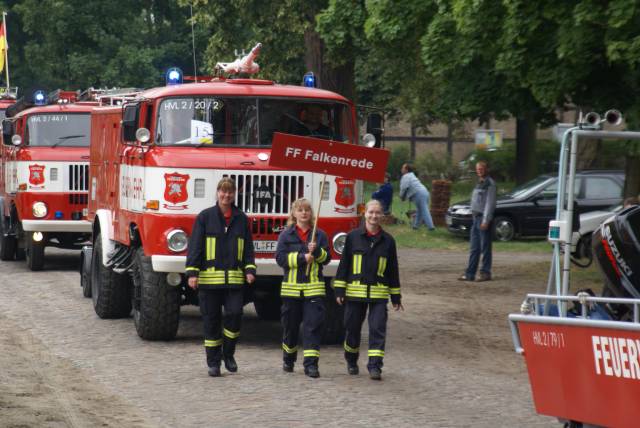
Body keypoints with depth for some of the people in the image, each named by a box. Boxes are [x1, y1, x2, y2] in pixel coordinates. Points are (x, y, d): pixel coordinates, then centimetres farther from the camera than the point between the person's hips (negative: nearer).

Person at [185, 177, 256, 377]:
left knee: (234, 315, -11)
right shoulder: (205, 217, 2)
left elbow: (248, 247, 14)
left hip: (234, 278, 2)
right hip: (209, 277, -2)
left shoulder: (241, 219, 10)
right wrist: (192, 272, -8)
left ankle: (228, 354, 11)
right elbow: (195, 245, -1)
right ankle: (213, 362, 12)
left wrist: (250, 269, 1)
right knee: (211, 321, 2)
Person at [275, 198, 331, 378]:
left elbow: (327, 257, 4)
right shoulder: (286, 235, 4)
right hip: (291, 287, 0)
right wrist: (302, 257, -15)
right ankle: (288, 359, 29)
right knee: (290, 325, 10)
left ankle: (311, 363, -11)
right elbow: (280, 258, -5)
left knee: (313, 325, -9)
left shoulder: (320, 235, 7)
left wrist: (316, 251, -15)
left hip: (314, 287, 0)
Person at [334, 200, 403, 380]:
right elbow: (344, 264, 3)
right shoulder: (353, 237, 2)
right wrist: (339, 290, -1)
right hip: (355, 291, 0)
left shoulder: (387, 241, 6)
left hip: (379, 294, 1)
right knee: (352, 328, 8)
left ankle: (375, 366, -7)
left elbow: (393, 269, 11)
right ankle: (351, 362, 27)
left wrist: (396, 297, 11)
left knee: (378, 328, -8)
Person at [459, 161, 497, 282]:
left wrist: (485, 221, -19)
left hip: (483, 218, -9)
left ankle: (485, 273, 1)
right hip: (476, 217, 9)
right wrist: (475, 216, 14)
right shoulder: (479, 183, 18)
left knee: (485, 247, -4)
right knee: (474, 248, 7)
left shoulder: (490, 183, -8)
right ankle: (470, 274, 8)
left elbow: (490, 203, -14)